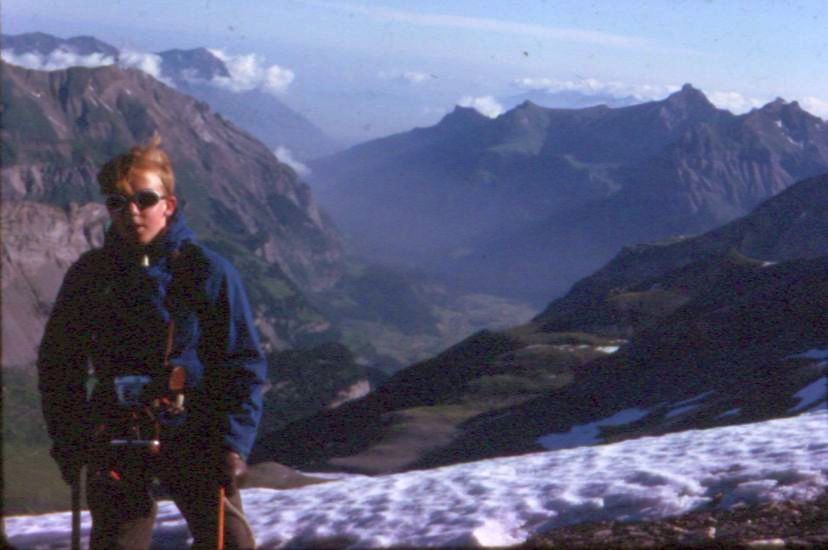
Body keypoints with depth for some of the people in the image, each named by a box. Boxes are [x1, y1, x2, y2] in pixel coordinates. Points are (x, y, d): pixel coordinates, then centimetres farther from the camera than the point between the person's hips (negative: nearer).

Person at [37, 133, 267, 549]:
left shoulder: (206, 270, -3)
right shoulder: (88, 276, 4)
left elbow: (244, 363, -2)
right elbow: (57, 360, 14)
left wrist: (232, 443, -11)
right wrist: (66, 438, 6)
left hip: (193, 436, -2)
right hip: (115, 443, 2)